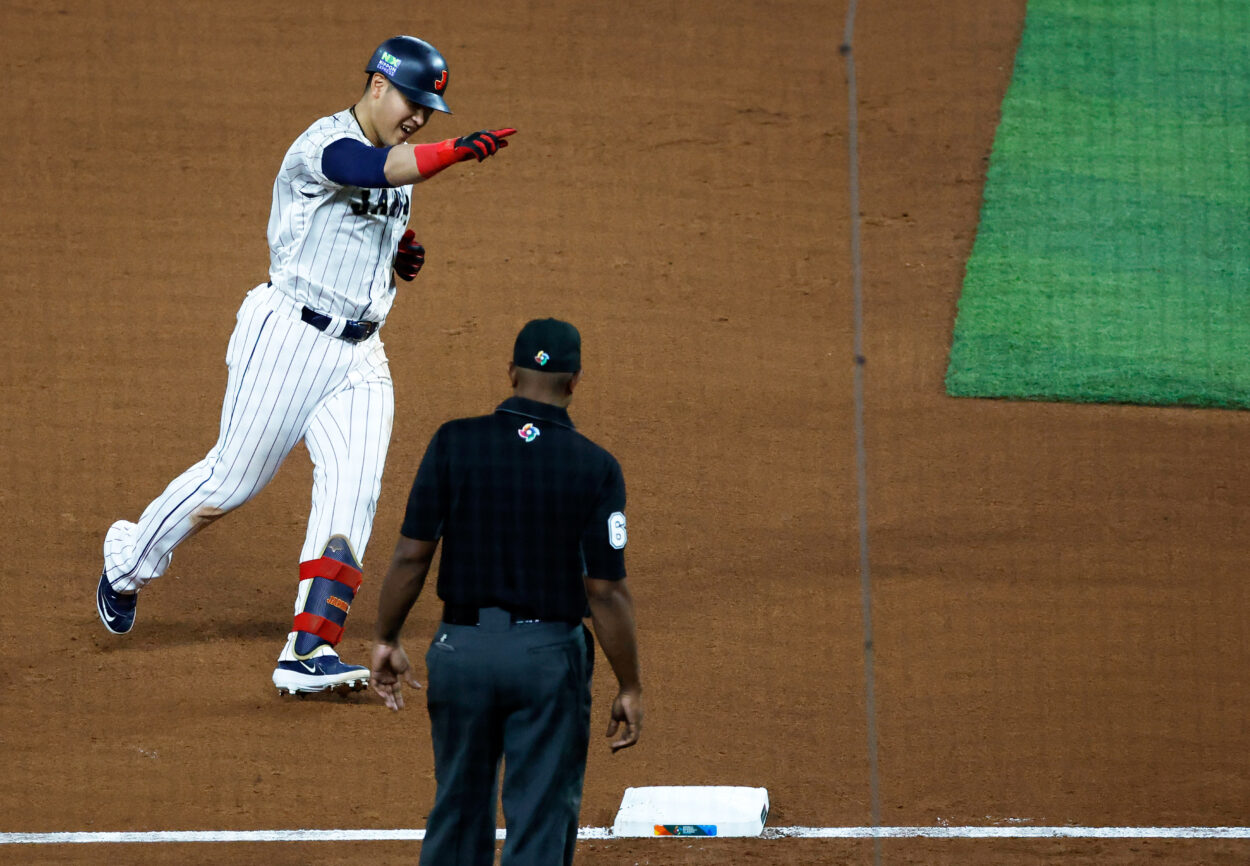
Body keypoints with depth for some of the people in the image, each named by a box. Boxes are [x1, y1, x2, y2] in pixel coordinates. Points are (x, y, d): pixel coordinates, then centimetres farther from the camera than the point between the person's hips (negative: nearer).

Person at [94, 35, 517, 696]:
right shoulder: (325, 144, -14)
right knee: (233, 478, 1)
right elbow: (375, 168, -37)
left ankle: (308, 651, -15)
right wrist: (456, 151, -52)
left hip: (359, 355, 7)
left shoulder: (396, 169, 14)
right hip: (290, 337, -7)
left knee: (353, 488, -11)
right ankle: (130, 560, 29)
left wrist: (401, 258, 7)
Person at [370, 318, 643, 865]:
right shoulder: (595, 468, -7)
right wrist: (629, 686, -1)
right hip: (549, 656, -2)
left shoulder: (454, 443, -5)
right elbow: (606, 590, -8)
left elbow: (412, 554, -5)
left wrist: (387, 640, 7)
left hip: (461, 649, 2)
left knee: (458, 813, 16)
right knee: (541, 821, 4)